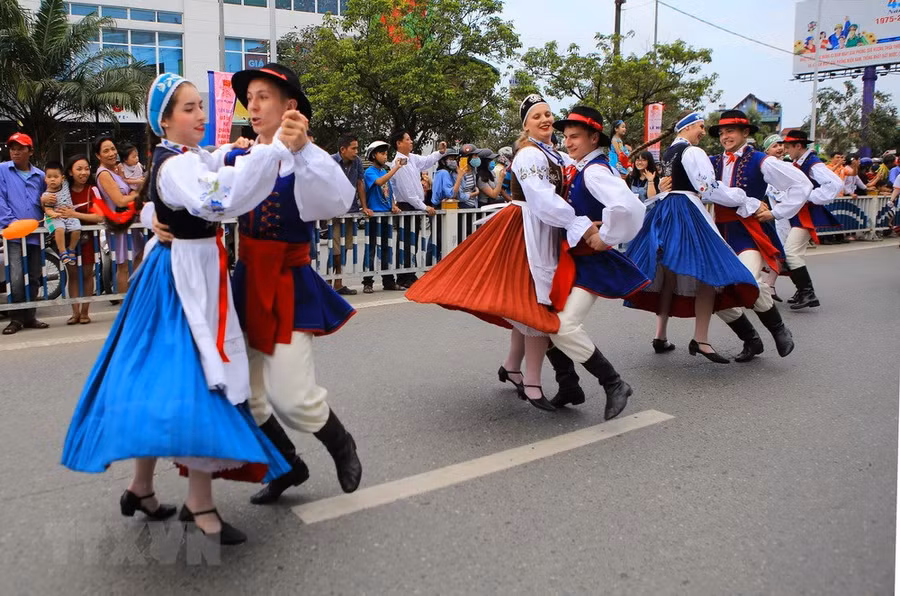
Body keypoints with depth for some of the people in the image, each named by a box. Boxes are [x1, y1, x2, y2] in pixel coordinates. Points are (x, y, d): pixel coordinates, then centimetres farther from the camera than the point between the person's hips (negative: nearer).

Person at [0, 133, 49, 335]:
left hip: (35, 233, 4)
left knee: (34, 278, 9)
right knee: (17, 278, -13)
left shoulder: (40, 176, 13)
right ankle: (16, 318, 0)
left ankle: (29, 316, 20)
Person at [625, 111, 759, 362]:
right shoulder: (692, 152, -9)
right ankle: (700, 339, -13)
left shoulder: (669, 152, 19)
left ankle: (661, 335, 15)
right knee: (709, 270, -10)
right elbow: (708, 188, -14)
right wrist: (743, 199, -5)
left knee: (669, 272, 13)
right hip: (687, 212, -10)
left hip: (664, 211, 10)